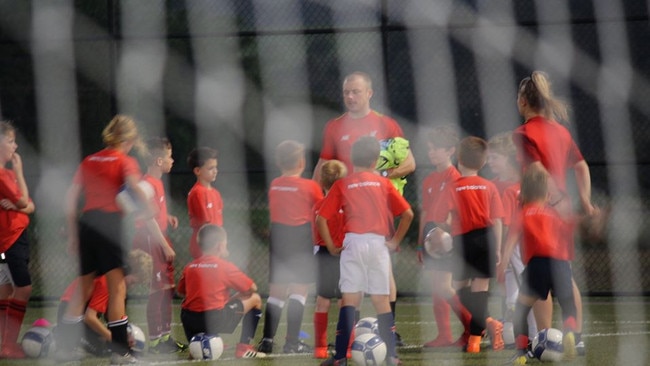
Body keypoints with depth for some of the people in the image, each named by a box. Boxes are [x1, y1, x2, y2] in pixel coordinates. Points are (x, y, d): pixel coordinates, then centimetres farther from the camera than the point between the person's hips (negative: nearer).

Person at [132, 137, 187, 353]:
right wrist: (166, 246, -18)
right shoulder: (148, 185, -17)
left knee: (168, 289, 13)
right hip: (150, 241, -10)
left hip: (160, 241, 10)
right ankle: (155, 342, -4)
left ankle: (166, 337, 20)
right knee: (157, 291, -8)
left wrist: (168, 218, 9)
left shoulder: (156, 182, 14)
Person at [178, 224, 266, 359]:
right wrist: (231, 299, 24)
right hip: (216, 321, -5)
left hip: (188, 323, 5)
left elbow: (181, 291, 20)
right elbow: (252, 288, 7)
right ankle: (244, 347, 10)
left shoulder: (189, 267, 10)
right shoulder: (226, 267, -1)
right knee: (255, 299, 13)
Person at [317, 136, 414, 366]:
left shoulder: (341, 185, 6)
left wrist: (331, 247, 5)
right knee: (382, 300, 8)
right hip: (379, 243, 1)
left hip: (353, 243, -1)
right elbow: (408, 214, 1)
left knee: (349, 299, -1)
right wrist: (395, 241, 8)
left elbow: (321, 219, 0)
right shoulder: (383, 184, 7)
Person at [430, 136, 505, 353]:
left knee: (460, 288, 12)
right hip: (486, 239, 2)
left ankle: (485, 322, -11)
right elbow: (497, 221, 0)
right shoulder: (489, 187, 1)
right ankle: (474, 338, 4)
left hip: (463, 241, -2)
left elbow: (439, 221, -7)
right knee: (480, 287, 7)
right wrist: (497, 249, 6)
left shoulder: (453, 189, -6)